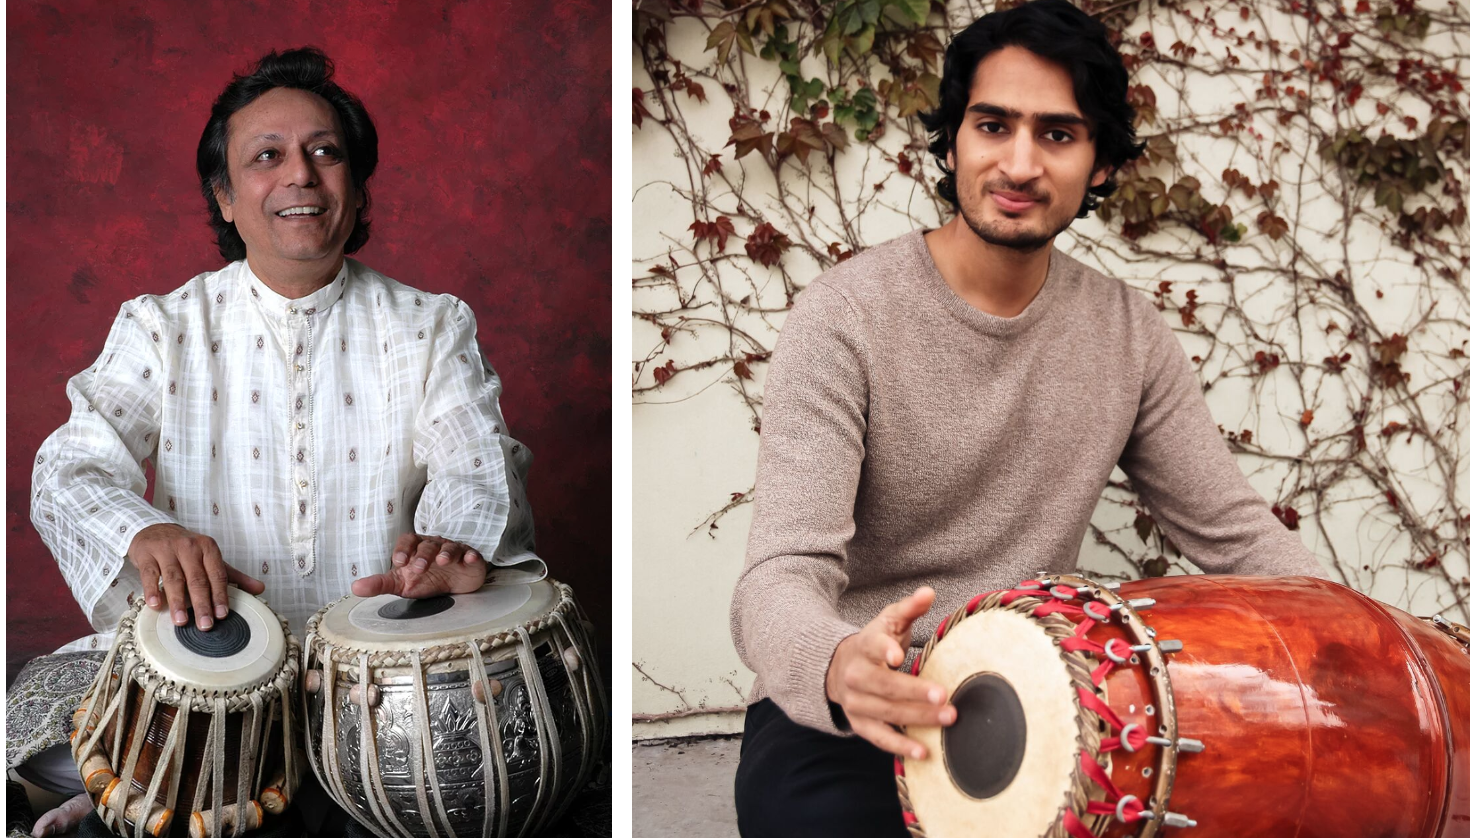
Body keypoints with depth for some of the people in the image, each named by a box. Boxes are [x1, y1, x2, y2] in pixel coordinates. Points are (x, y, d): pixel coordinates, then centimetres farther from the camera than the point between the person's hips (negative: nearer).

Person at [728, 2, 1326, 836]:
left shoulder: (1128, 331, 2)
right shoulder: (846, 318, -15)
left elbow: (1234, 531, 6)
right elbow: (782, 577, -23)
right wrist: (837, 665, -47)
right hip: (840, 715, -4)